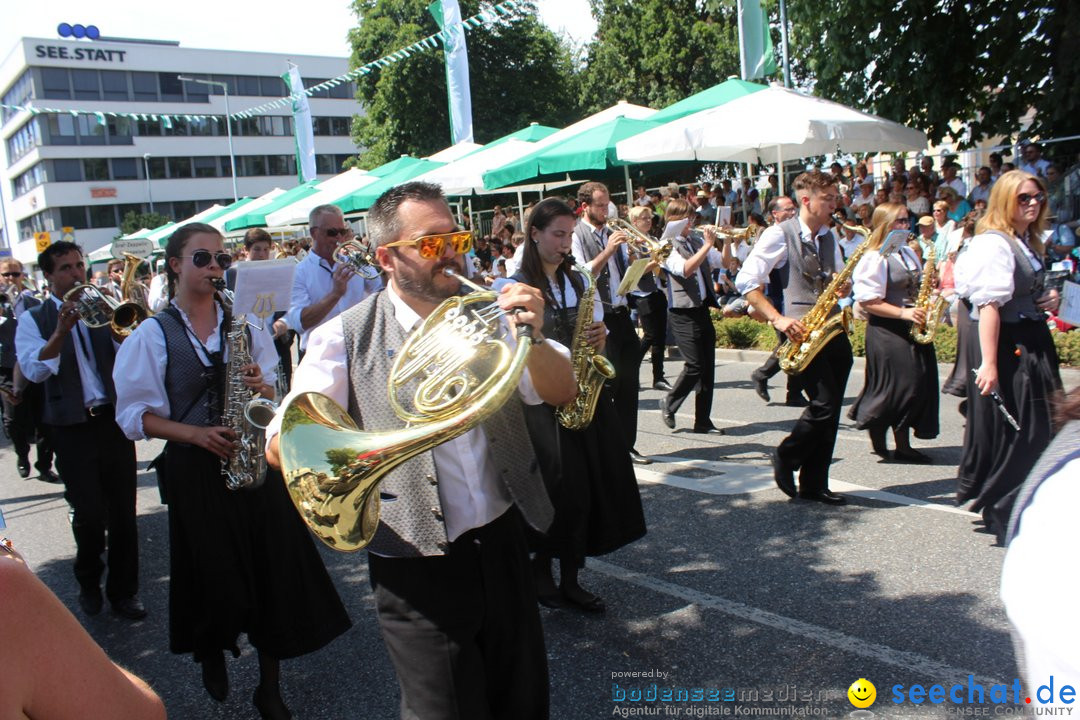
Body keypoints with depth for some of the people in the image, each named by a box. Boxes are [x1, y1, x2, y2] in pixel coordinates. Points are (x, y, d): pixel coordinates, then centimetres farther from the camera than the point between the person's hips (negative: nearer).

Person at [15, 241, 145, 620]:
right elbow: (34, 370, -13)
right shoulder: (33, 320, 3)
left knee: (124, 511, 5)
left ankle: (123, 590, 20)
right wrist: (61, 330, -26)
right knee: (90, 514, -4)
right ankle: (88, 582, 23)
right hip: (72, 428, -2)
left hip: (114, 420, 3)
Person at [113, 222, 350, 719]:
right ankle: (212, 653, 39)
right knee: (215, 578, 6)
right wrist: (197, 434, -16)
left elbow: (276, 396, 11)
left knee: (273, 572, 2)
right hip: (195, 469, -2)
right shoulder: (153, 334, 0)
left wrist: (263, 388, -12)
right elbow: (135, 415, -3)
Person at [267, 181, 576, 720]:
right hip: (419, 567, -4)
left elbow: (562, 392, -3)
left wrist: (532, 337, -24)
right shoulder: (346, 338, -8)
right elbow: (281, 444, -14)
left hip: (503, 544, 4)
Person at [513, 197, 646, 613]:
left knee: (592, 487, 4)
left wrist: (599, 337, -6)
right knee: (560, 491, -6)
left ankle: (571, 580, 18)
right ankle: (541, 571, 19)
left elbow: (596, 328, 18)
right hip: (541, 400, -6)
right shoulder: (515, 286, -5)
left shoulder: (578, 281, 13)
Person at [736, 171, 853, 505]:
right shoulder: (779, 234, -5)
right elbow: (746, 281, -12)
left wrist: (844, 288, 2)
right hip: (802, 331, -7)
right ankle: (785, 458, 10)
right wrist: (777, 318, -19)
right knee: (825, 402, -14)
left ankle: (815, 482, 16)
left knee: (831, 409, 6)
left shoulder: (830, 237, 18)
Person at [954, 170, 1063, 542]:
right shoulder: (994, 243, -16)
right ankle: (1003, 514, 11)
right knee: (1014, 430, -3)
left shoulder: (1028, 242, 15)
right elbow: (989, 305, -23)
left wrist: (1049, 299, 6)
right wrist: (988, 363, -28)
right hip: (1006, 346, -10)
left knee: (1036, 430, 15)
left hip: (1031, 343, 10)